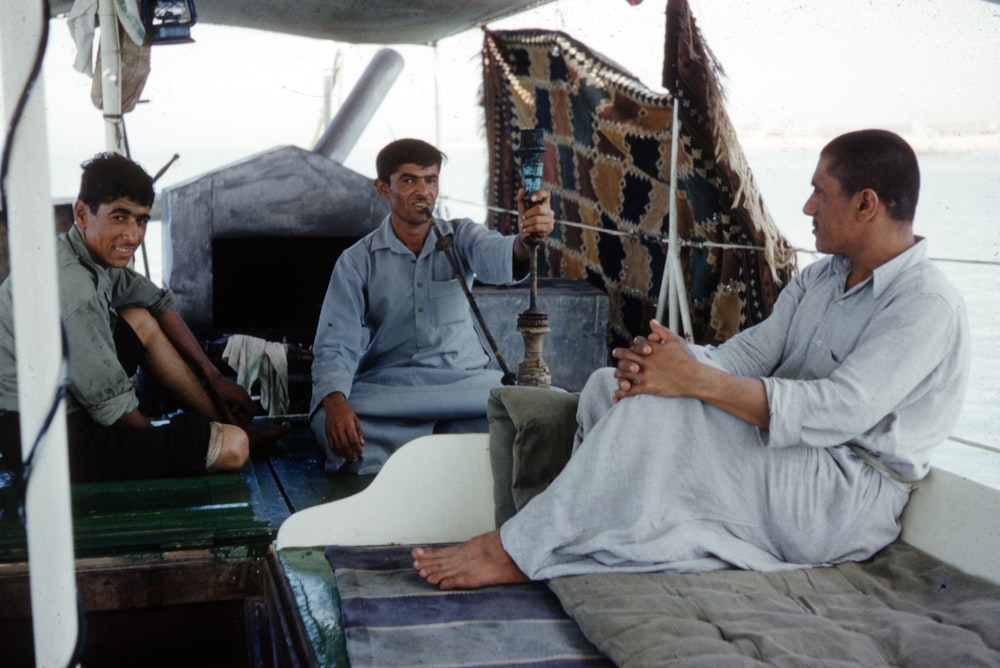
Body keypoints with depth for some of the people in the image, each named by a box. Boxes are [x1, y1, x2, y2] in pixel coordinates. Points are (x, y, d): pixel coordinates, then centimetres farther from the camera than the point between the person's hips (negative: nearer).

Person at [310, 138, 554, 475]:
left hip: (466, 380, 1)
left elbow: (496, 257, -19)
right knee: (328, 421, -33)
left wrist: (526, 239, -45)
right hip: (387, 388, -1)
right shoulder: (357, 261, 2)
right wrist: (335, 402, -28)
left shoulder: (461, 237, 5)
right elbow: (336, 345, -6)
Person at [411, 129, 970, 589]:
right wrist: (676, 357, -19)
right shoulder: (817, 281, 15)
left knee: (660, 406, -27)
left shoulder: (928, 305, -14)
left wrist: (698, 379, -32)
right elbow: (751, 351, 5)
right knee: (610, 386, -3)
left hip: (849, 502, -9)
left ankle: (520, 550, -20)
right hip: (783, 468, 9)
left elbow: (841, 411, -27)